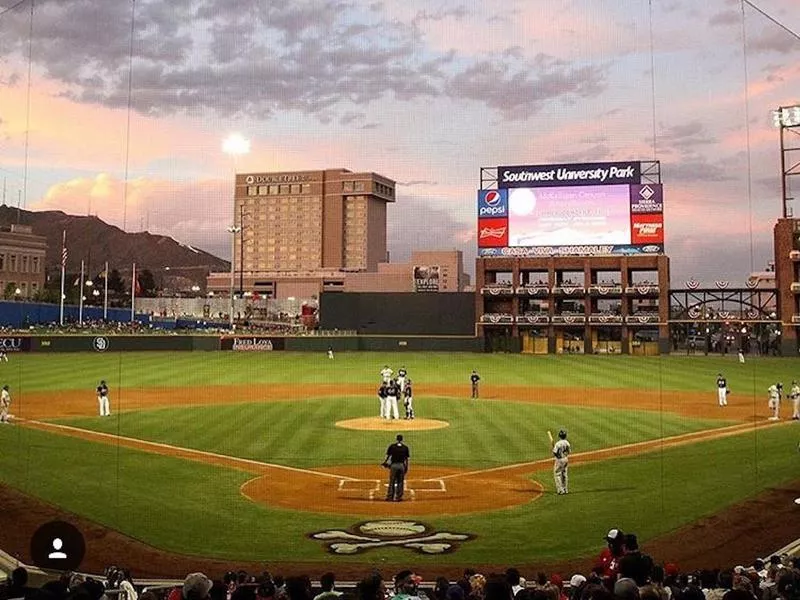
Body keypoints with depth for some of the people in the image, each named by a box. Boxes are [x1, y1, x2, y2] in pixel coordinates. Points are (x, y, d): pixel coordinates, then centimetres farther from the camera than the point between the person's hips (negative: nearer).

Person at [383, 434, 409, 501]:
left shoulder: (392, 446, 0)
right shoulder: (405, 447, 5)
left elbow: (388, 456, -1)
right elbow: (406, 459, 5)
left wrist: (384, 463, 13)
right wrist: (406, 468, 11)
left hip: (393, 465, -1)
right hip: (402, 465, 1)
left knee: (391, 482, 4)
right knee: (400, 482, 9)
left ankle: (390, 497, 2)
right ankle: (398, 497, 9)